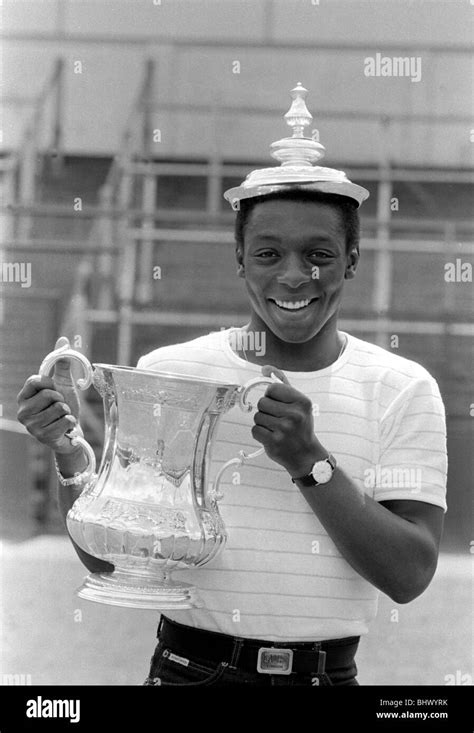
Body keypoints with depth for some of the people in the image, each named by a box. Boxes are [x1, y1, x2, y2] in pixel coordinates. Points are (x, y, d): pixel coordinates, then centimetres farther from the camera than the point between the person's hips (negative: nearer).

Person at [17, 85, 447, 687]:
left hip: (328, 675, 0)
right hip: (190, 670, 0)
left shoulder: (402, 390, -3)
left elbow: (409, 577, -11)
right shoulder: (168, 371, -2)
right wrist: (71, 452, -17)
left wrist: (310, 462, -21)